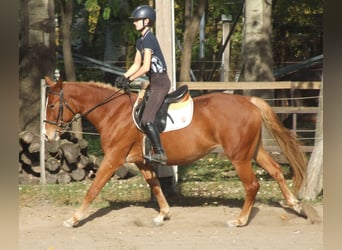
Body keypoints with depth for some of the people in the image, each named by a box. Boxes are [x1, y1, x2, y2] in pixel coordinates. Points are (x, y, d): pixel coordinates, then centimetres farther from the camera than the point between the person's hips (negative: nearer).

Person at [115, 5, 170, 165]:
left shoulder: (149, 39, -15)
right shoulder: (141, 41, 16)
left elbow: (145, 67, -20)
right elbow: (136, 65, 18)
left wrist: (129, 79, -13)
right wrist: (123, 78, 4)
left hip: (160, 82, -11)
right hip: (154, 83, 11)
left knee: (146, 120, -19)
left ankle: (160, 153, -20)